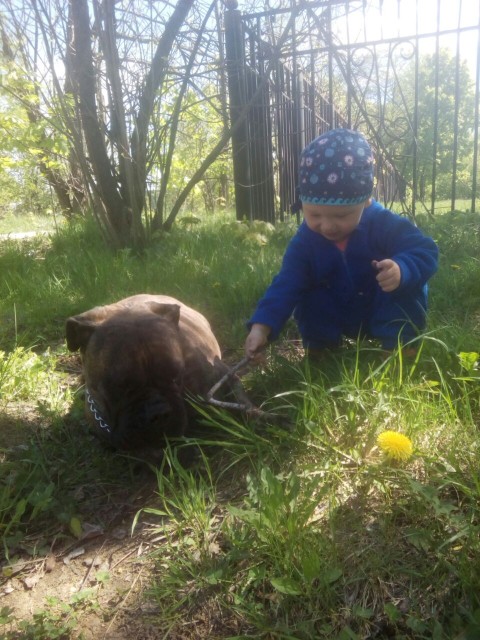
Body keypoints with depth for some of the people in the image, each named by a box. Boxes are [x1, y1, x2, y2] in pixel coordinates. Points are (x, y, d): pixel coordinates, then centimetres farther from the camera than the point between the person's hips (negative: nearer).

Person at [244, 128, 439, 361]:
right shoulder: (304, 242, -17)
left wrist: (403, 270, -51)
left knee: (409, 286, -27)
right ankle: (319, 350, 3)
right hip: (343, 321, 2)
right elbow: (287, 284, -23)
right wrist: (262, 326, -38)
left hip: (386, 316, -2)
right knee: (309, 301, -18)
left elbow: (425, 251, -25)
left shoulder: (385, 225, -24)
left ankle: (396, 349, -15)